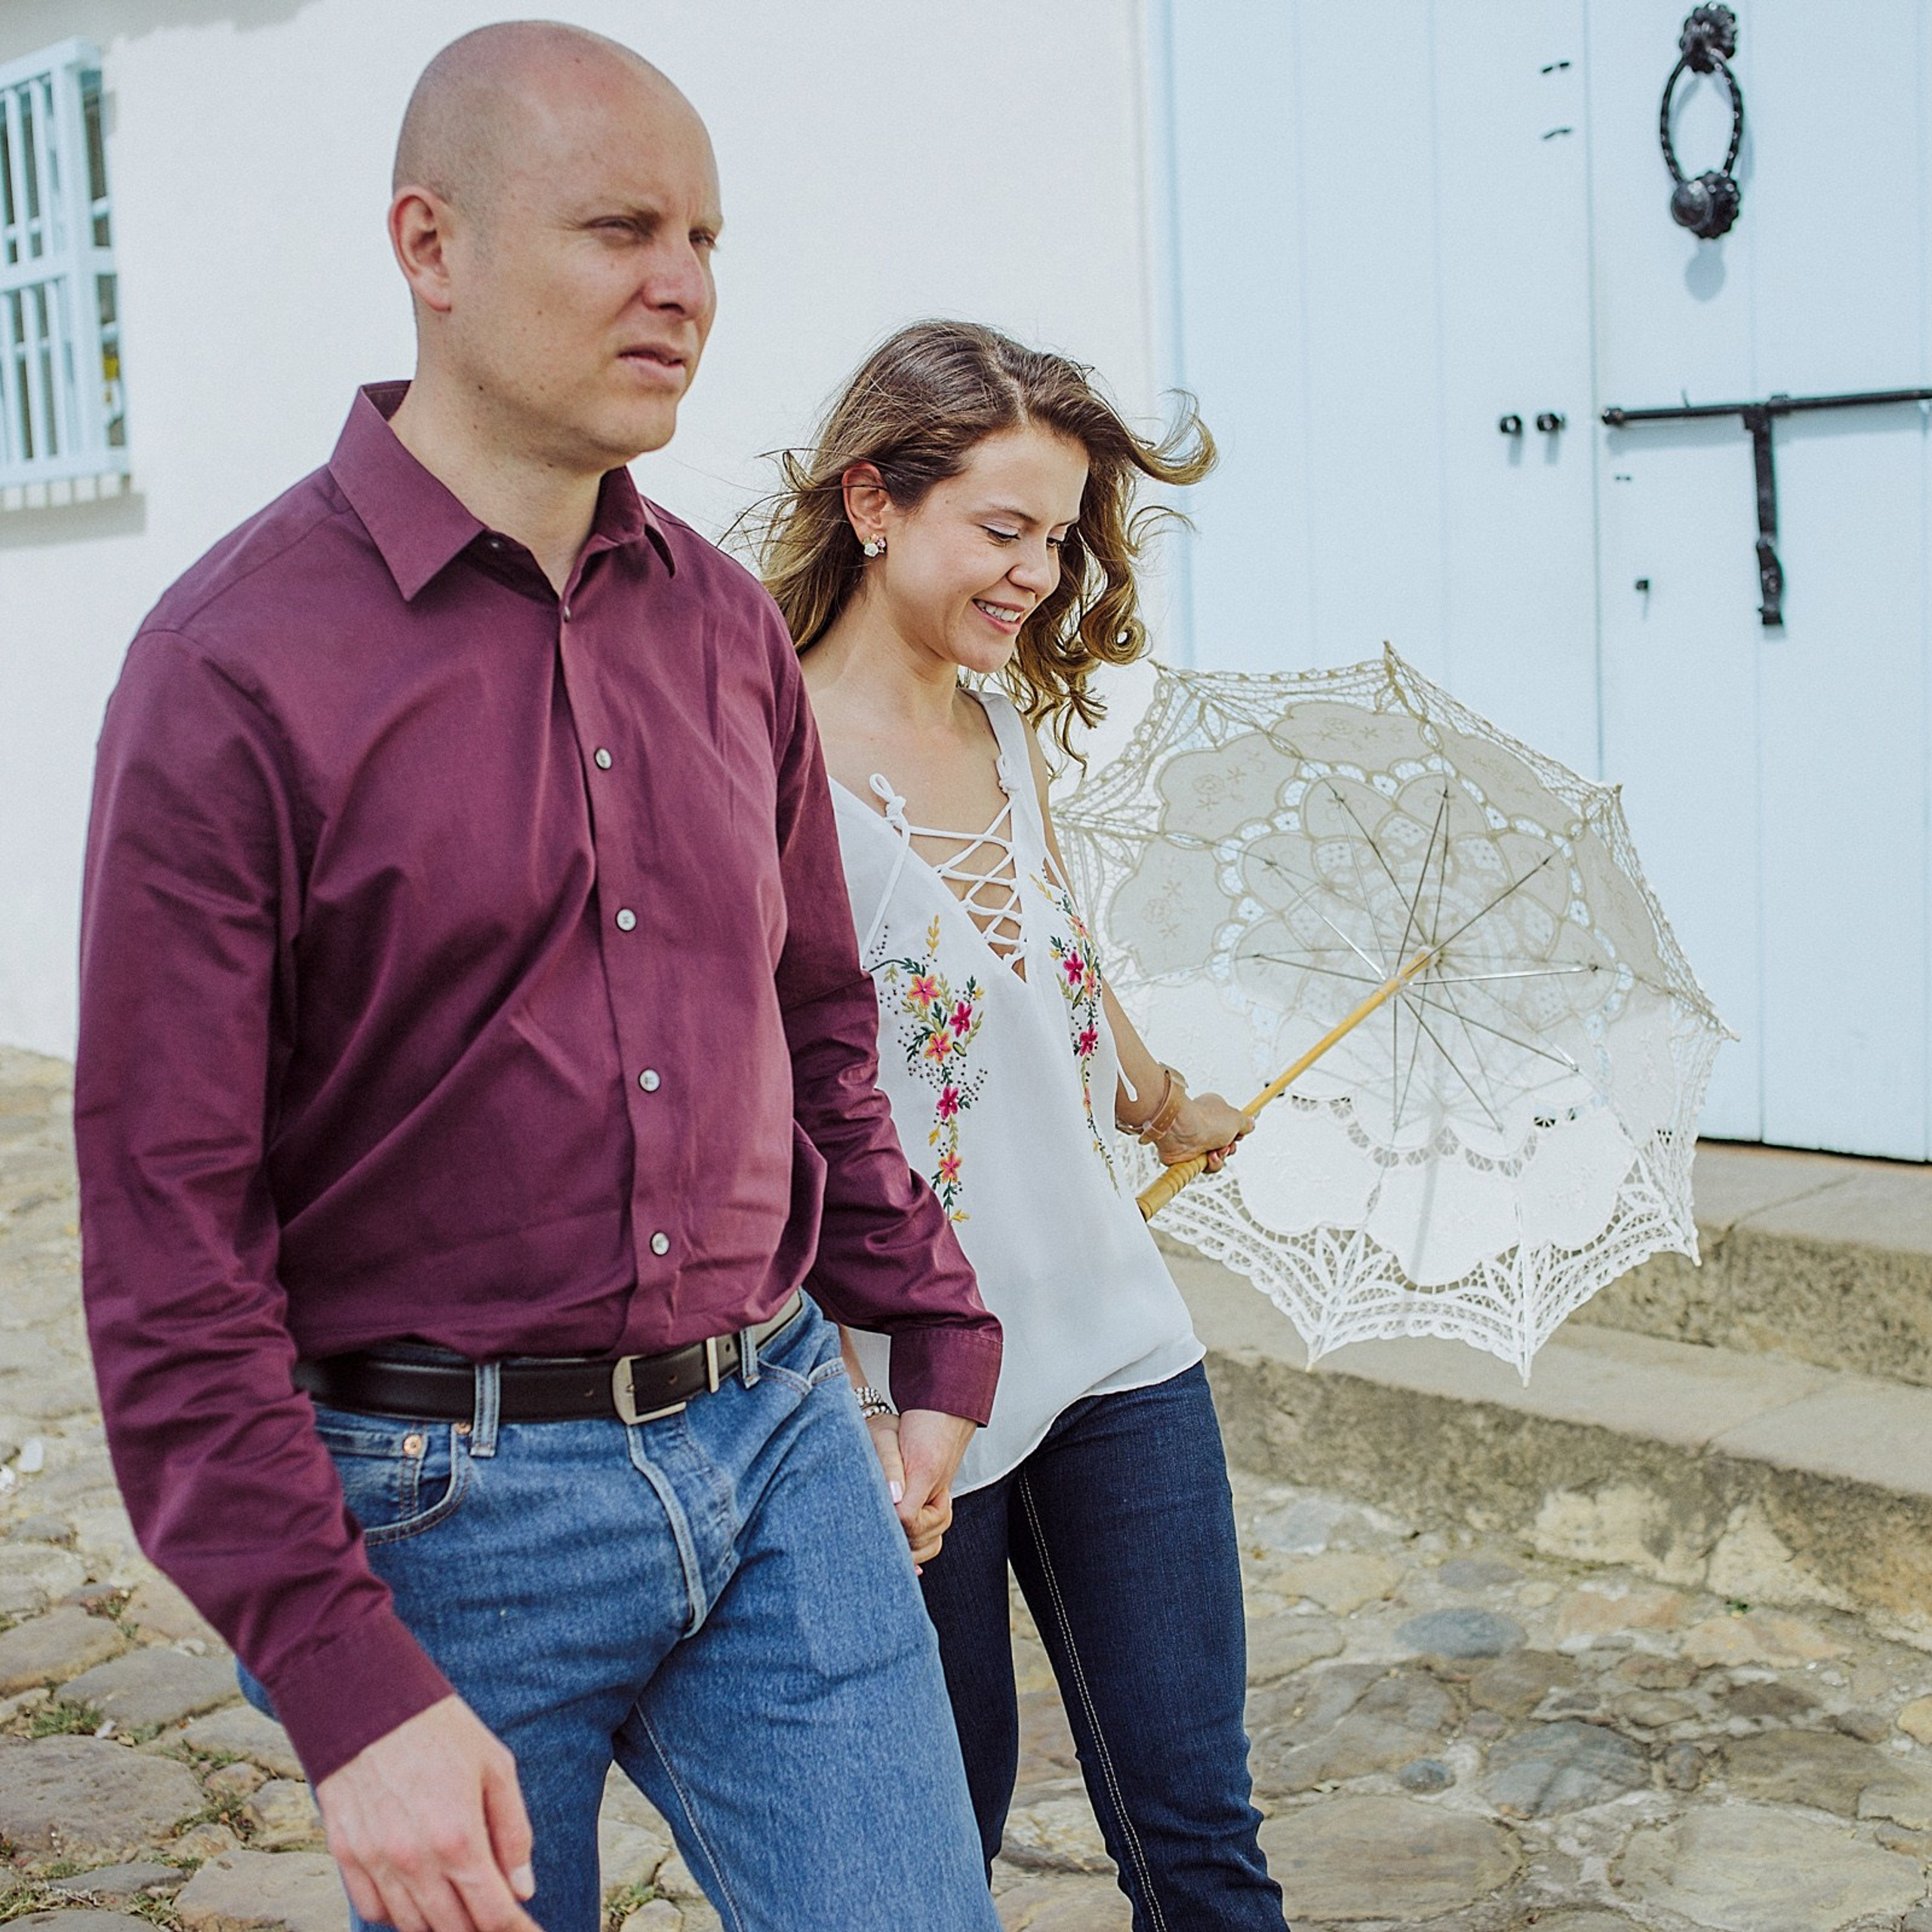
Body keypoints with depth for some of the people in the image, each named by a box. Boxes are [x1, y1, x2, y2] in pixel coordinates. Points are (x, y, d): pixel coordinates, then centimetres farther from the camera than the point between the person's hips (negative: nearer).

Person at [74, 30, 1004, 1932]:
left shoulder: (723, 622, 6)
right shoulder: (239, 664, -11)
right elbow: (168, 1234, -13)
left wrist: (934, 1338, 17)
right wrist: (345, 1684, -16)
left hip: (776, 1444, 5)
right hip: (447, 1497, -4)